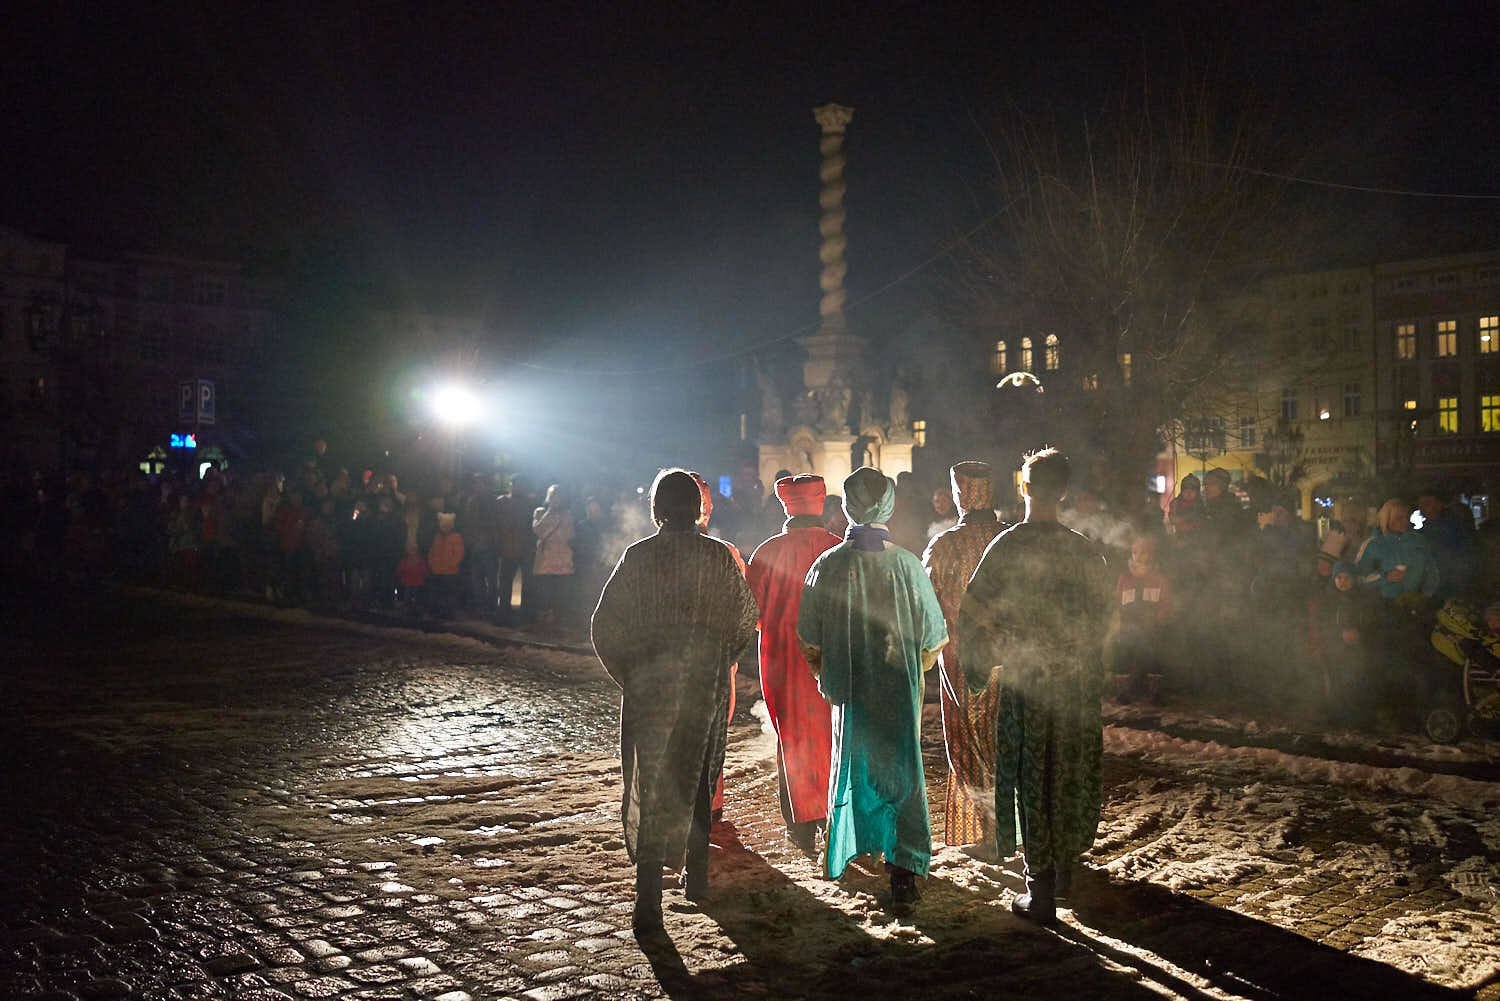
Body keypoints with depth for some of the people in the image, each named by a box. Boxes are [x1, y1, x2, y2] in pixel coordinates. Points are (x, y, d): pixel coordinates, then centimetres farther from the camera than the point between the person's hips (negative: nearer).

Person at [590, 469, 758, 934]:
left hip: (649, 687, -2)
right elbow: (746, 620, 2)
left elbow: (604, 625, -7)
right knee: (698, 780, 19)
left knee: (648, 787, 2)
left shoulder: (638, 556, -8)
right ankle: (697, 876, 33)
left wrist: (626, 673, 7)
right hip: (707, 686, 2)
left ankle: (648, 900, -6)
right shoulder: (720, 557, -3)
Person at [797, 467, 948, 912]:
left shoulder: (827, 565, -12)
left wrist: (828, 676, 15)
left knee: (852, 766, 22)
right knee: (902, 775, 8)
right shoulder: (907, 565, -14)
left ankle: (847, 850, 38)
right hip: (900, 692, -2)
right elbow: (934, 641, -6)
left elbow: (809, 642, -4)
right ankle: (903, 872, 5)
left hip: (849, 692, 2)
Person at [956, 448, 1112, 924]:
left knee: (1034, 781, 4)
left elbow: (973, 616, -12)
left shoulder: (1008, 546, -12)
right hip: (1078, 681, 4)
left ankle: (1041, 893, 9)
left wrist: (976, 671, 2)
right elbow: (1100, 616, 9)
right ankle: (1063, 871, 33)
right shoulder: (1085, 550, 1)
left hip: (1025, 682, -4)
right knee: (1071, 776, 17)